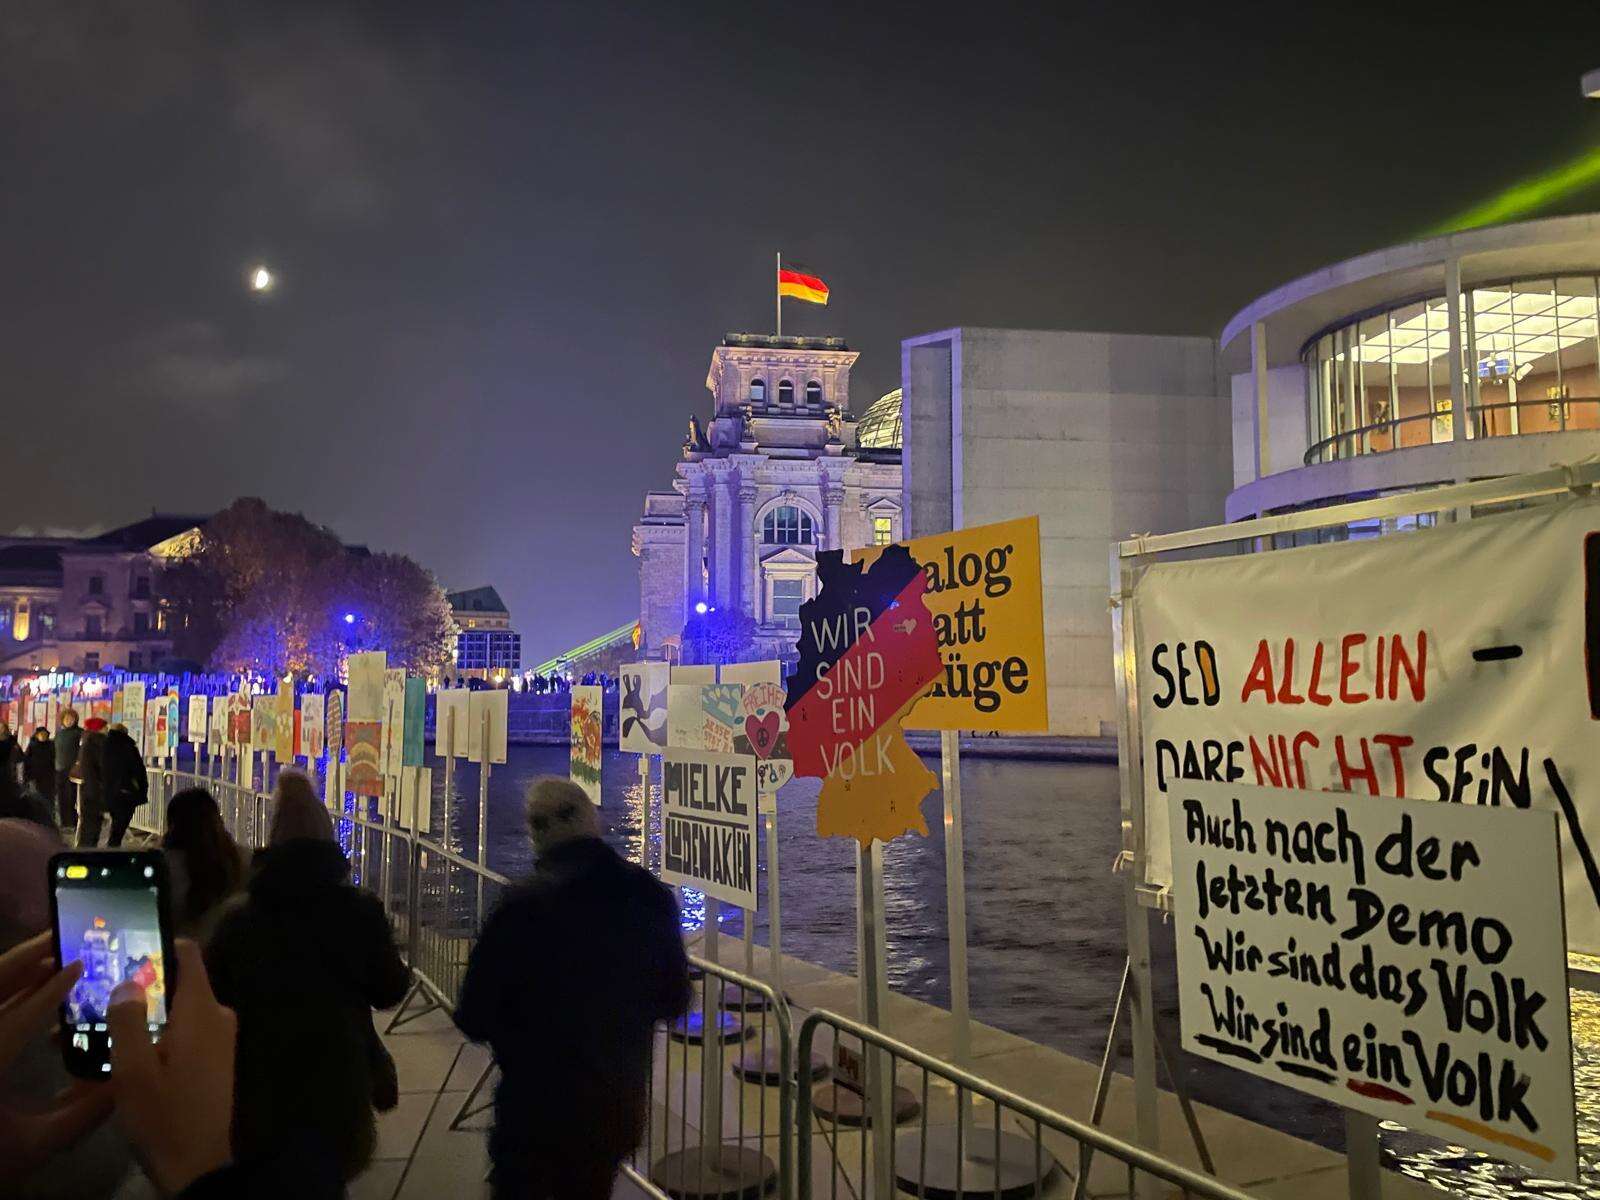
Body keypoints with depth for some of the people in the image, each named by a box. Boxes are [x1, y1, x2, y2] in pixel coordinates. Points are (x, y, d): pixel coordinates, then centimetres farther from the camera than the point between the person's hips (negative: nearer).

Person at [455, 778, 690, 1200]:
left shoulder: (524, 906, -20)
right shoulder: (650, 898, -7)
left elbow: (475, 1019, -15)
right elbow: (673, 1002, 3)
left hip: (538, 1106, -4)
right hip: (621, 1107, 4)